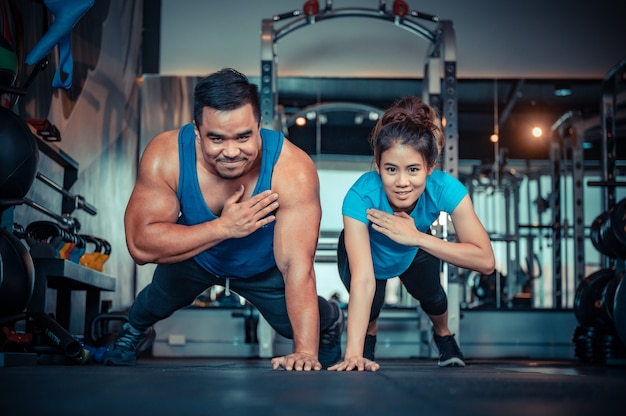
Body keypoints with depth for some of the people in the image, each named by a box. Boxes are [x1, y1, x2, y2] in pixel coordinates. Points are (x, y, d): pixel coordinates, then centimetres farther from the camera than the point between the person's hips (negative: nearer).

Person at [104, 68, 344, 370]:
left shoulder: (293, 170, -40)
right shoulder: (164, 156, -35)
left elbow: (297, 268, -42)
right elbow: (140, 246, -36)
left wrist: (305, 353, -49)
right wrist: (223, 227, -45)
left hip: (265, 266, -1)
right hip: (191, 253, 2)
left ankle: (332, 321, 34)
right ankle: (135, 328, 57)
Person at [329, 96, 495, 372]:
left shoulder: (446, 189, -38)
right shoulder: (359, 198, -44)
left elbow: (486, 261, -39)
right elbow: (362, 280, -47)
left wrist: (417, 238, -47)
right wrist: (353, 354, -55)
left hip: (414, 251, 3)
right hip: (367, 253, -2)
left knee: (429, 293, -12)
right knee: (371, 303, -19)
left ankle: (443, 335, 25)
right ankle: (368, 341, 18)